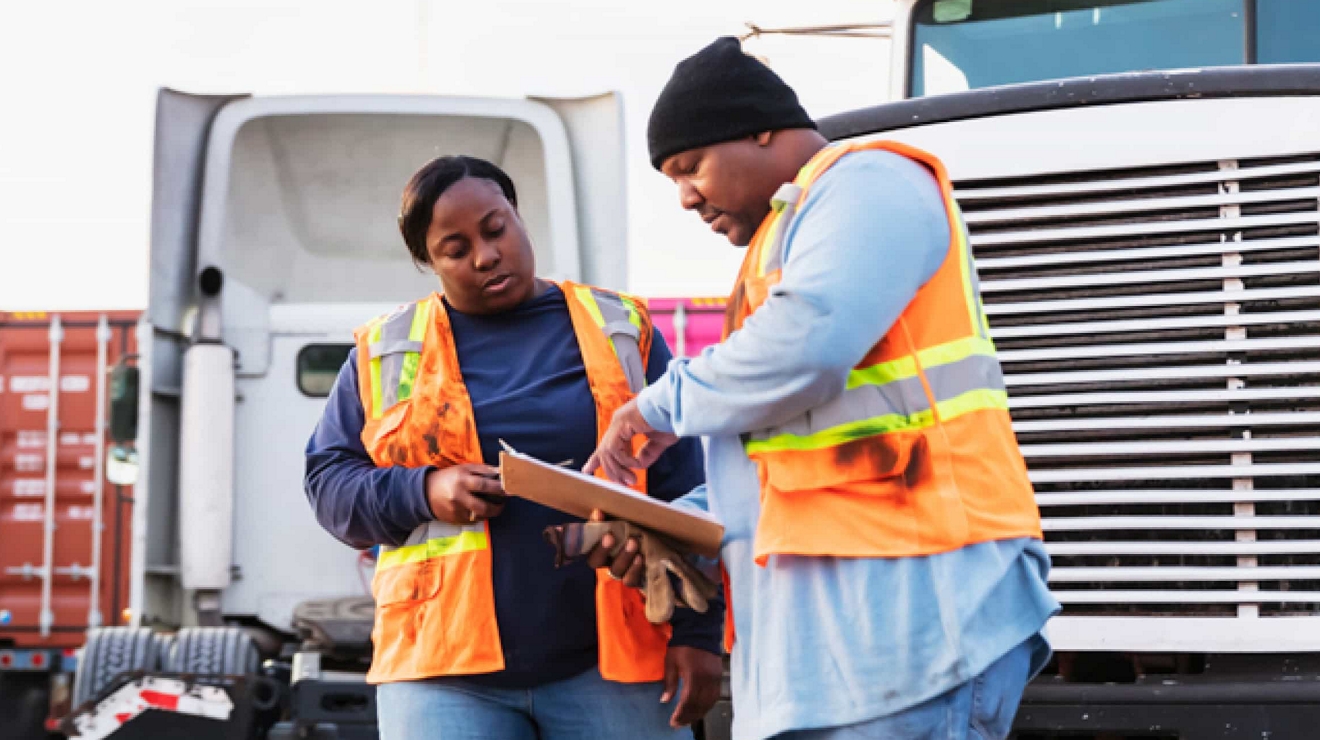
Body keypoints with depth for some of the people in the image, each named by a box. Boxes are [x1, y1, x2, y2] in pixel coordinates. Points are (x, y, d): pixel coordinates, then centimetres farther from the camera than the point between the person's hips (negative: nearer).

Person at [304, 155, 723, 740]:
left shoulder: (620, 331, 10)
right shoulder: (386, 353, 11)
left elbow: (680, 490, 7)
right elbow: (328, 481, 11)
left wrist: (697, 630, -2)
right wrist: (422, 493, -9)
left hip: (613, 662, 0)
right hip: (444, 669, 0)